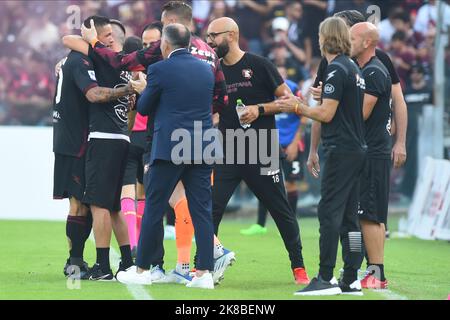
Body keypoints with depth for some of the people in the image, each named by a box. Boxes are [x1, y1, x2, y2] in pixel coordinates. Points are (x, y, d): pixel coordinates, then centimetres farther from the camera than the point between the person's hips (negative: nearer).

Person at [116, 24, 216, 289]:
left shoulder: (160, 70, -7)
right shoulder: (207, 70, 9)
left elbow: (143, 108, 2)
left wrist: (144, 92, 23)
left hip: (169, 149, -5)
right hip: (202, 150, 5)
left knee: (154, 208, 5)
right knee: (202, 211, 5)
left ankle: (142, 269, 10)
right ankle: (204, 272, 0)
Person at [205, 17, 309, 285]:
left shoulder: (259, 66, -5)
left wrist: (260, 109, -17)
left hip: (261, 154, -4)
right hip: (227, 154, 4)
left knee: (282, 211, 4)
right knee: (211, 209, -6)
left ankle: (299, 267, 15)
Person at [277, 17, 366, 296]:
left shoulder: (337, 69, -12)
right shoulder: (353, 68, 16)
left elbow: (326, 114, -15)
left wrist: (297, 108, -2)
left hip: (341, 150, -9)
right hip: (357, 149, 9)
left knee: (329, 211, -10)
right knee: (349, 216, 9)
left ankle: (326, 278, -13)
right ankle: (350, 280, 9)